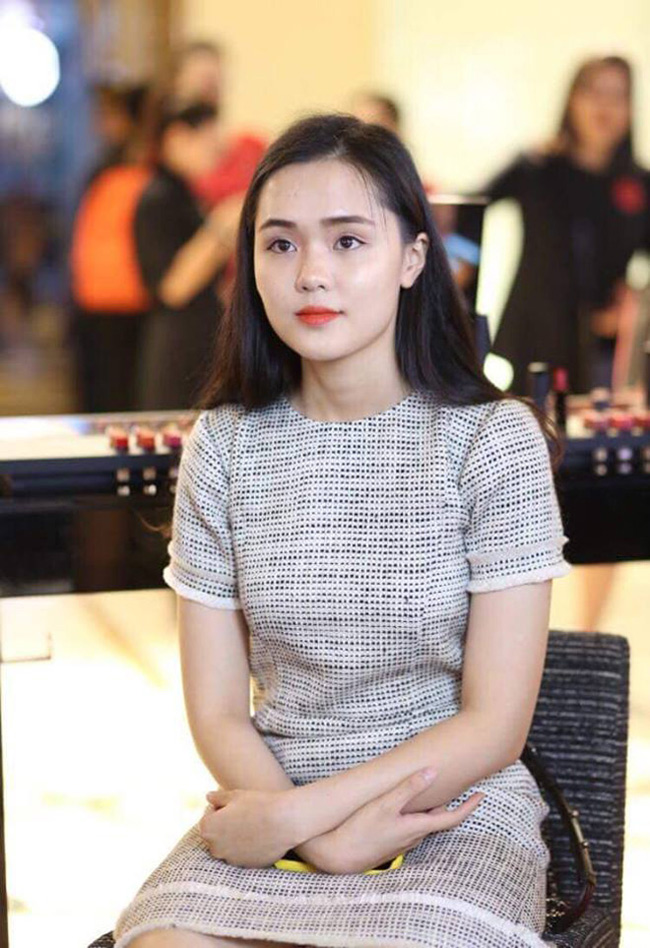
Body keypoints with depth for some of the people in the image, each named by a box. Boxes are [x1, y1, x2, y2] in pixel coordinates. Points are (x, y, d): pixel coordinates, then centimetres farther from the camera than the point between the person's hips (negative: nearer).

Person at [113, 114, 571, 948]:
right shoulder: (222, 446, 2)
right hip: (275, 800, 2)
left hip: (456, 809, -2)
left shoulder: (495, 438, -6)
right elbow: (218, 713, 2)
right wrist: (330, 841, -15)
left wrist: (295, 816, -14)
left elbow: (494, 723, -7)